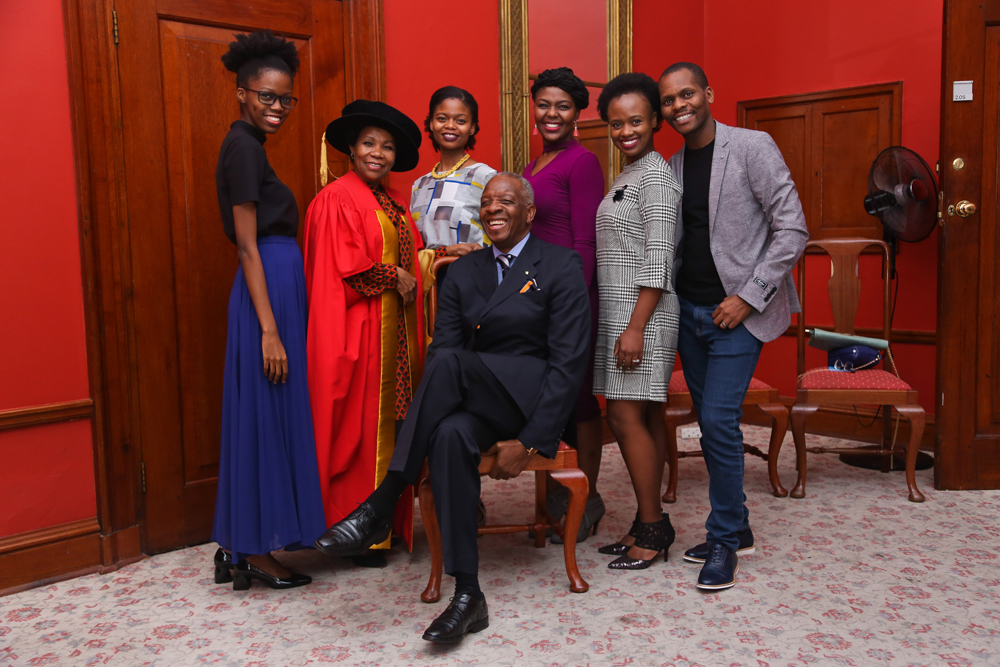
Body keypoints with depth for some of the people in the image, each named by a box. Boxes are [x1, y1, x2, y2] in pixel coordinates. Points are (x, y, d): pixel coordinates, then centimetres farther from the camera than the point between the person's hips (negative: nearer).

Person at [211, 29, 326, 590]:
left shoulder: (249, 146, 17)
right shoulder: (243, 147, -12)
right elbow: (248, 245, -18)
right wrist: (269, 330, -21)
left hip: (277, 288, 10)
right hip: (267, 295, -10)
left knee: (271, 416, 12)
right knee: (267, 416, -3)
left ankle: (244, 545, 21)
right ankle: (255, 552, 8)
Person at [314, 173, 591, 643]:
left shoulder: (561, 265, -1)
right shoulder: (463, 272, 14)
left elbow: (569, 361, -8)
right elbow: (439, 346, 6)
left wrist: (530, 441, -16)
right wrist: (432, 417, -14)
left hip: (535, 400, -4)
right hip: (476, 404, 4)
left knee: (450, 361, -32)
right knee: (450, 435, -33)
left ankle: (380, 508, -25)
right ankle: (467, 596, -26)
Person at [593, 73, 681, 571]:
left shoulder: (655, 175, -10)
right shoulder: (628, 175, 19)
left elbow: (657, 259, -17)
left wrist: (636, 327, -21)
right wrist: (625, 324, 17)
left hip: (641, 313, -9)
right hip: (620, 311, 9)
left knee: (626, 416, -8)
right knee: (645, 417, 10)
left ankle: (652, 528, 2)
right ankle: (650, 524, 18)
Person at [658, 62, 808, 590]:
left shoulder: (752, 147, -9)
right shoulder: (672, 167, 9)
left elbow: (793, 230, -12)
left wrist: (747, 297, -15)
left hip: (739, 312, -6)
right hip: (690, 310, 6)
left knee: (719, 420, -12)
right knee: (709, 422, 11)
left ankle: (725, 539, 6)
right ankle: (736, 529, 25)